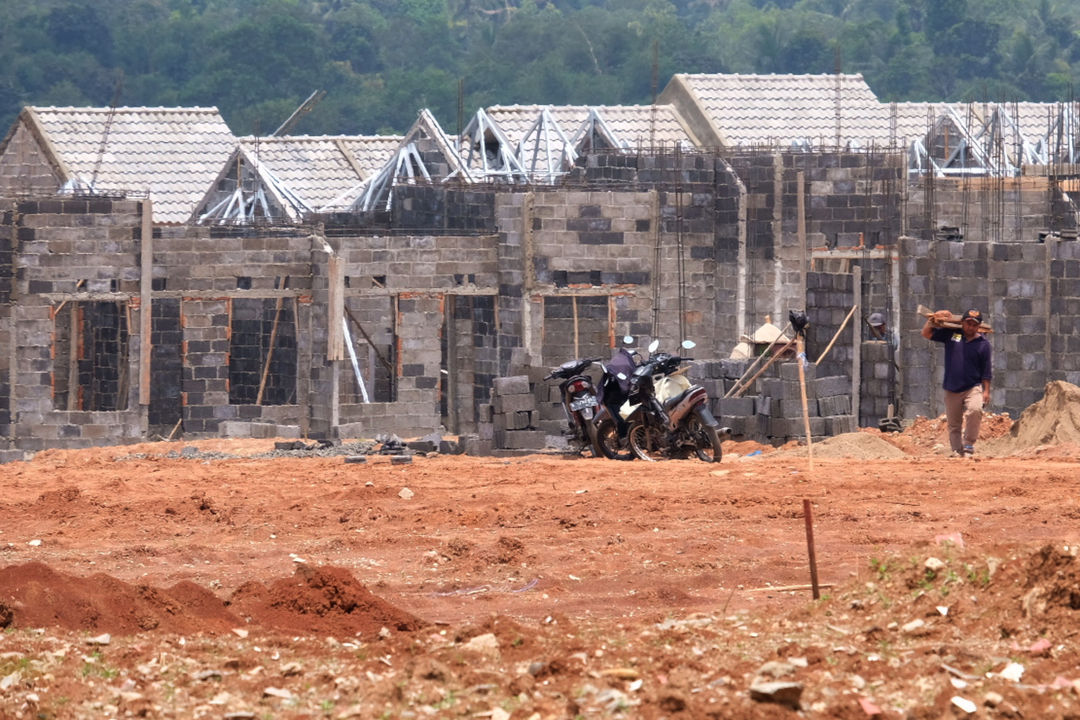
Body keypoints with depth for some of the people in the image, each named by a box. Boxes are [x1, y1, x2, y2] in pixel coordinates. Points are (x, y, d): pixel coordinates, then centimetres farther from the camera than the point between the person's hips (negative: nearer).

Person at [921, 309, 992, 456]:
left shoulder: (983, 343, 4)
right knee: (953, 424, 5)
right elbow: (926, 334, 10)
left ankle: (969, 445, -17)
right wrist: (932, 320, -6)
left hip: (973, 388, -3)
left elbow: (986, 370, 4)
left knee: (974, 410, -29)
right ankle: (957, 451, 14)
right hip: (952, 390, 3)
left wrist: (986, 391, -3)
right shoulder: (951, 334, 7)